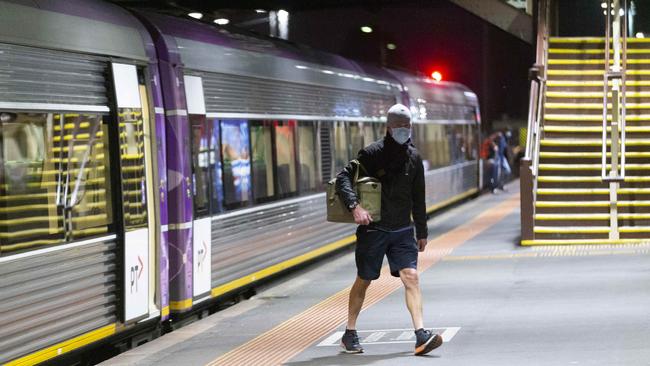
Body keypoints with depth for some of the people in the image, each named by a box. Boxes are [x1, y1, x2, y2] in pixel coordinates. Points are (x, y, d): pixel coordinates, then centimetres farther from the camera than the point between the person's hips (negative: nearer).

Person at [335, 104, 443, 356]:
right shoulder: (371, 153, -9)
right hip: (372, 229, -3)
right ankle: (350, 335, 22)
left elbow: (418, 198, 15)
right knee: (363, 281, 8)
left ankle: (421, 335, -15)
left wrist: (422, 232, 17)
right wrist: (354, 206, -30)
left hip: (402, 231, 3)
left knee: (411, 277, -10)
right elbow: (343, 178, -15)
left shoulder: (414, 157, 7)